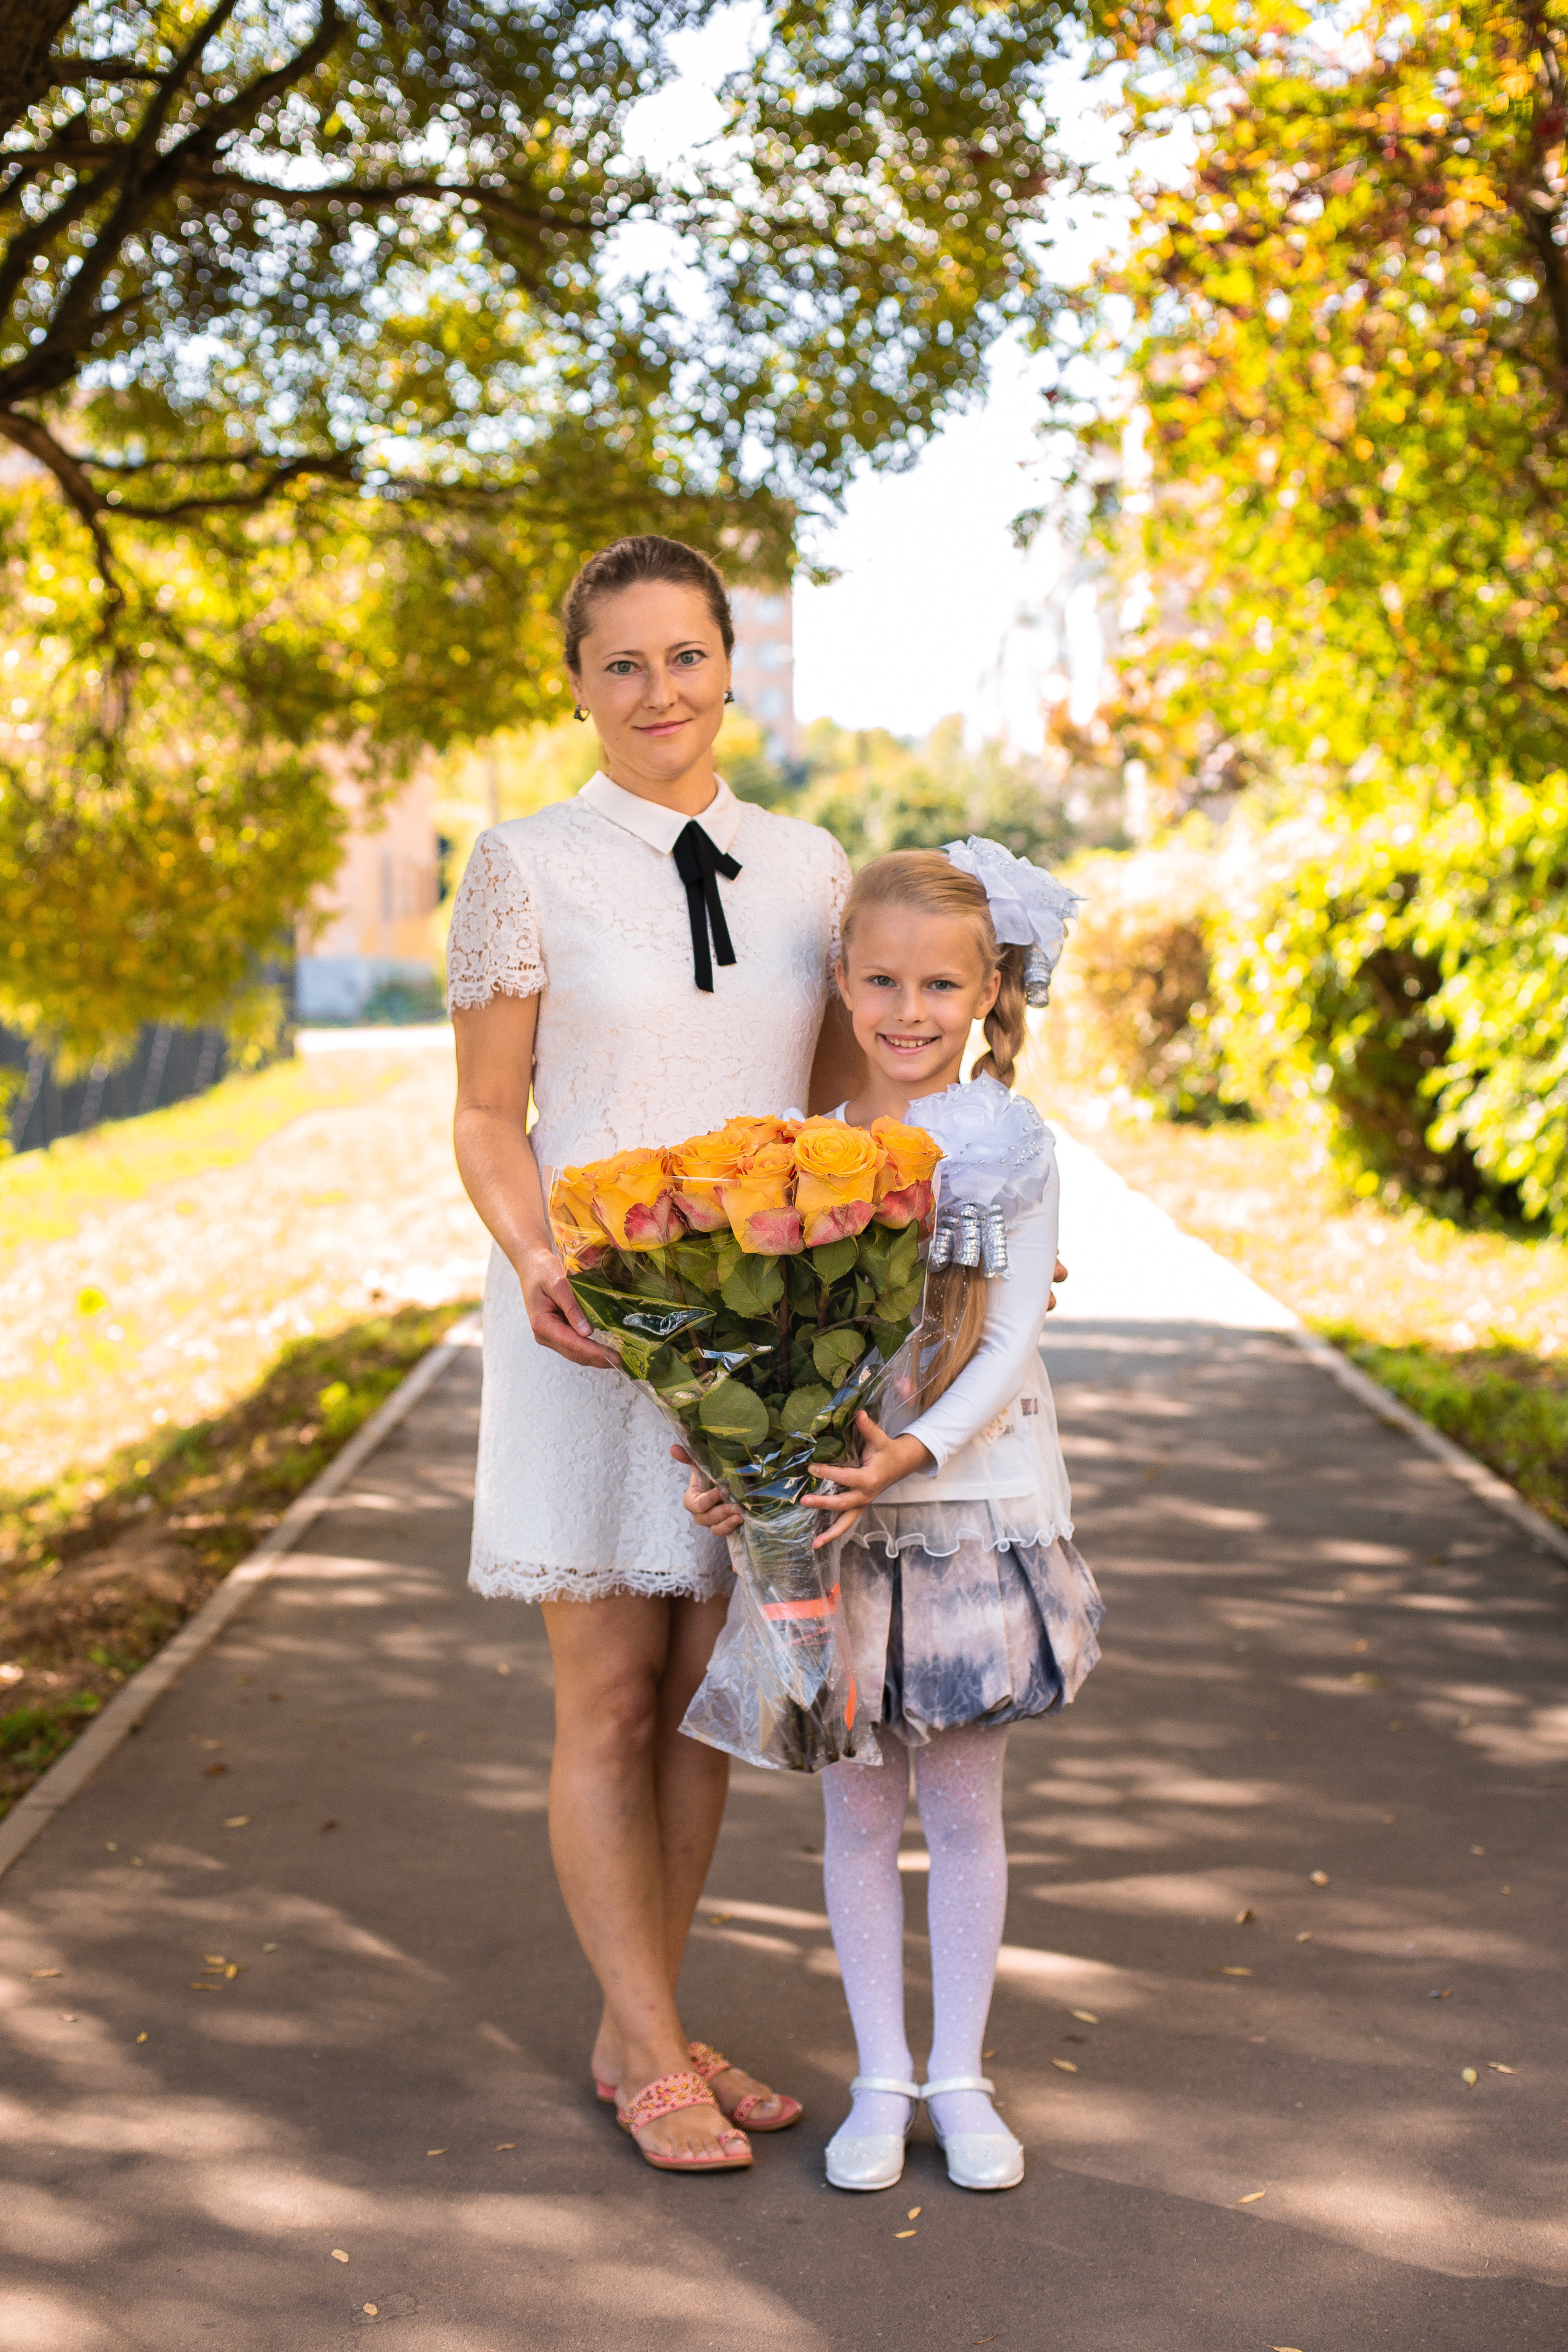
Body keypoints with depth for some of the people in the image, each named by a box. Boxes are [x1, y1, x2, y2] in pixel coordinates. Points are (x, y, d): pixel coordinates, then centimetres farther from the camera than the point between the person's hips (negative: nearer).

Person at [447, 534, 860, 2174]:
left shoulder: (805, 865, 8)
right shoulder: (525, 869, -3)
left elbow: (844, 1091, 12)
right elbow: (487, 1117, -2)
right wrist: (535, 1259, -20)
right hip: (590, 1328, -4)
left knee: (704, 1697, 10)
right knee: (609, 1703, 2)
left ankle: (637, 2029, 24)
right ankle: (654, 2056, 15)